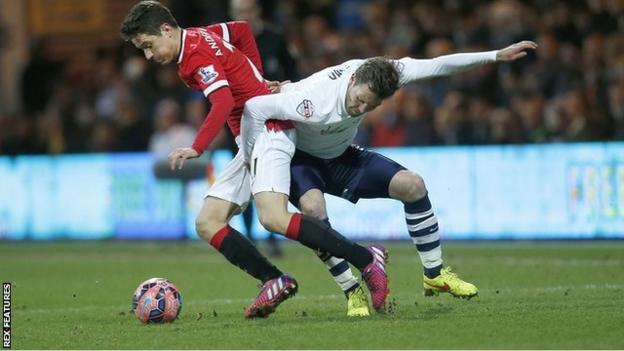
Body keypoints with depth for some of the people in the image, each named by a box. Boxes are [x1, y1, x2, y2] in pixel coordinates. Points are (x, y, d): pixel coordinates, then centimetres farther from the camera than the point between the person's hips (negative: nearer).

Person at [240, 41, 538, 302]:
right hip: (300, 159, -6)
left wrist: (497, 56, -17)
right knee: (312, 206, -37)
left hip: (340, 156, 6)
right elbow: (254, 107, -35)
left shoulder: (378, 74, -24)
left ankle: (434, 274, 6)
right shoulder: (317, 103, -41)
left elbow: (436, 66, -18)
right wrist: (251, 157, -24)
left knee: (412, 185, -8)